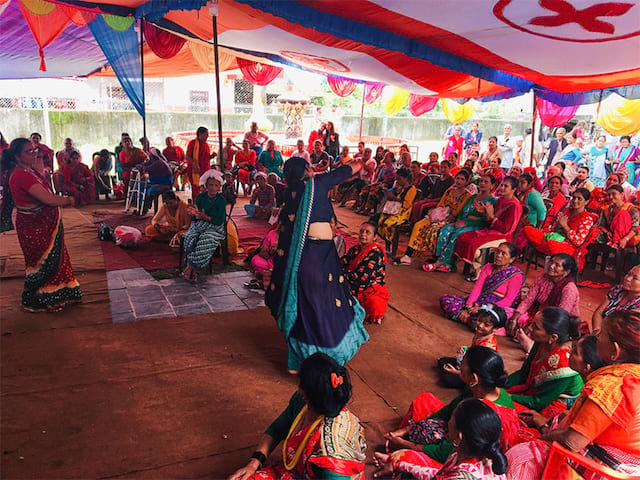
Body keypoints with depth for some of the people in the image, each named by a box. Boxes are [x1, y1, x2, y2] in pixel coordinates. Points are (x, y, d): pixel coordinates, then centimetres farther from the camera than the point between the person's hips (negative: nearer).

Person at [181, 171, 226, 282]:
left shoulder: (221, 200, -3)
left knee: (205, 241, -34)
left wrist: (205, 217, -22)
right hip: (199, 225, 3)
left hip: (214, 227, -3)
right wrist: (195, 214, -21)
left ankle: (191, 267, -23)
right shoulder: (200, 197, 5)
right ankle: (193, 270, -25)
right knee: (190, 237, -29)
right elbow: (194, 218, 4)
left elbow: (220, 221, -10)